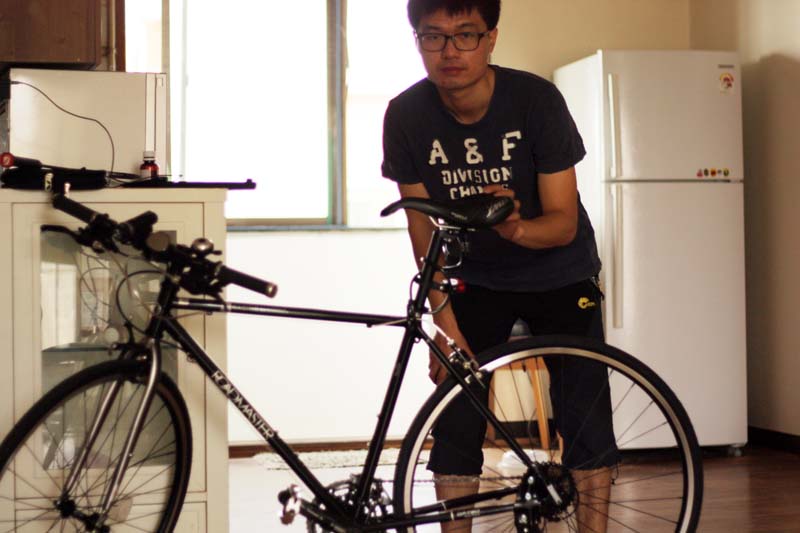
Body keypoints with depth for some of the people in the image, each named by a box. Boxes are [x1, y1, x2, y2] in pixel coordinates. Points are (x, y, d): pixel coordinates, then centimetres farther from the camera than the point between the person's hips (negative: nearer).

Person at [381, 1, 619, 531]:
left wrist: (515, 228, -44)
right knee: (455, 425, -3)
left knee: (586, 423, -8)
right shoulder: (406, 116, -18)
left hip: (559, 276, -2)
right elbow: (424, 233, -13)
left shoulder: (536, 99, -25)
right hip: (476, 278, 2)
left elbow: (563, 223, -21)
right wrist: (447, 329, -21)